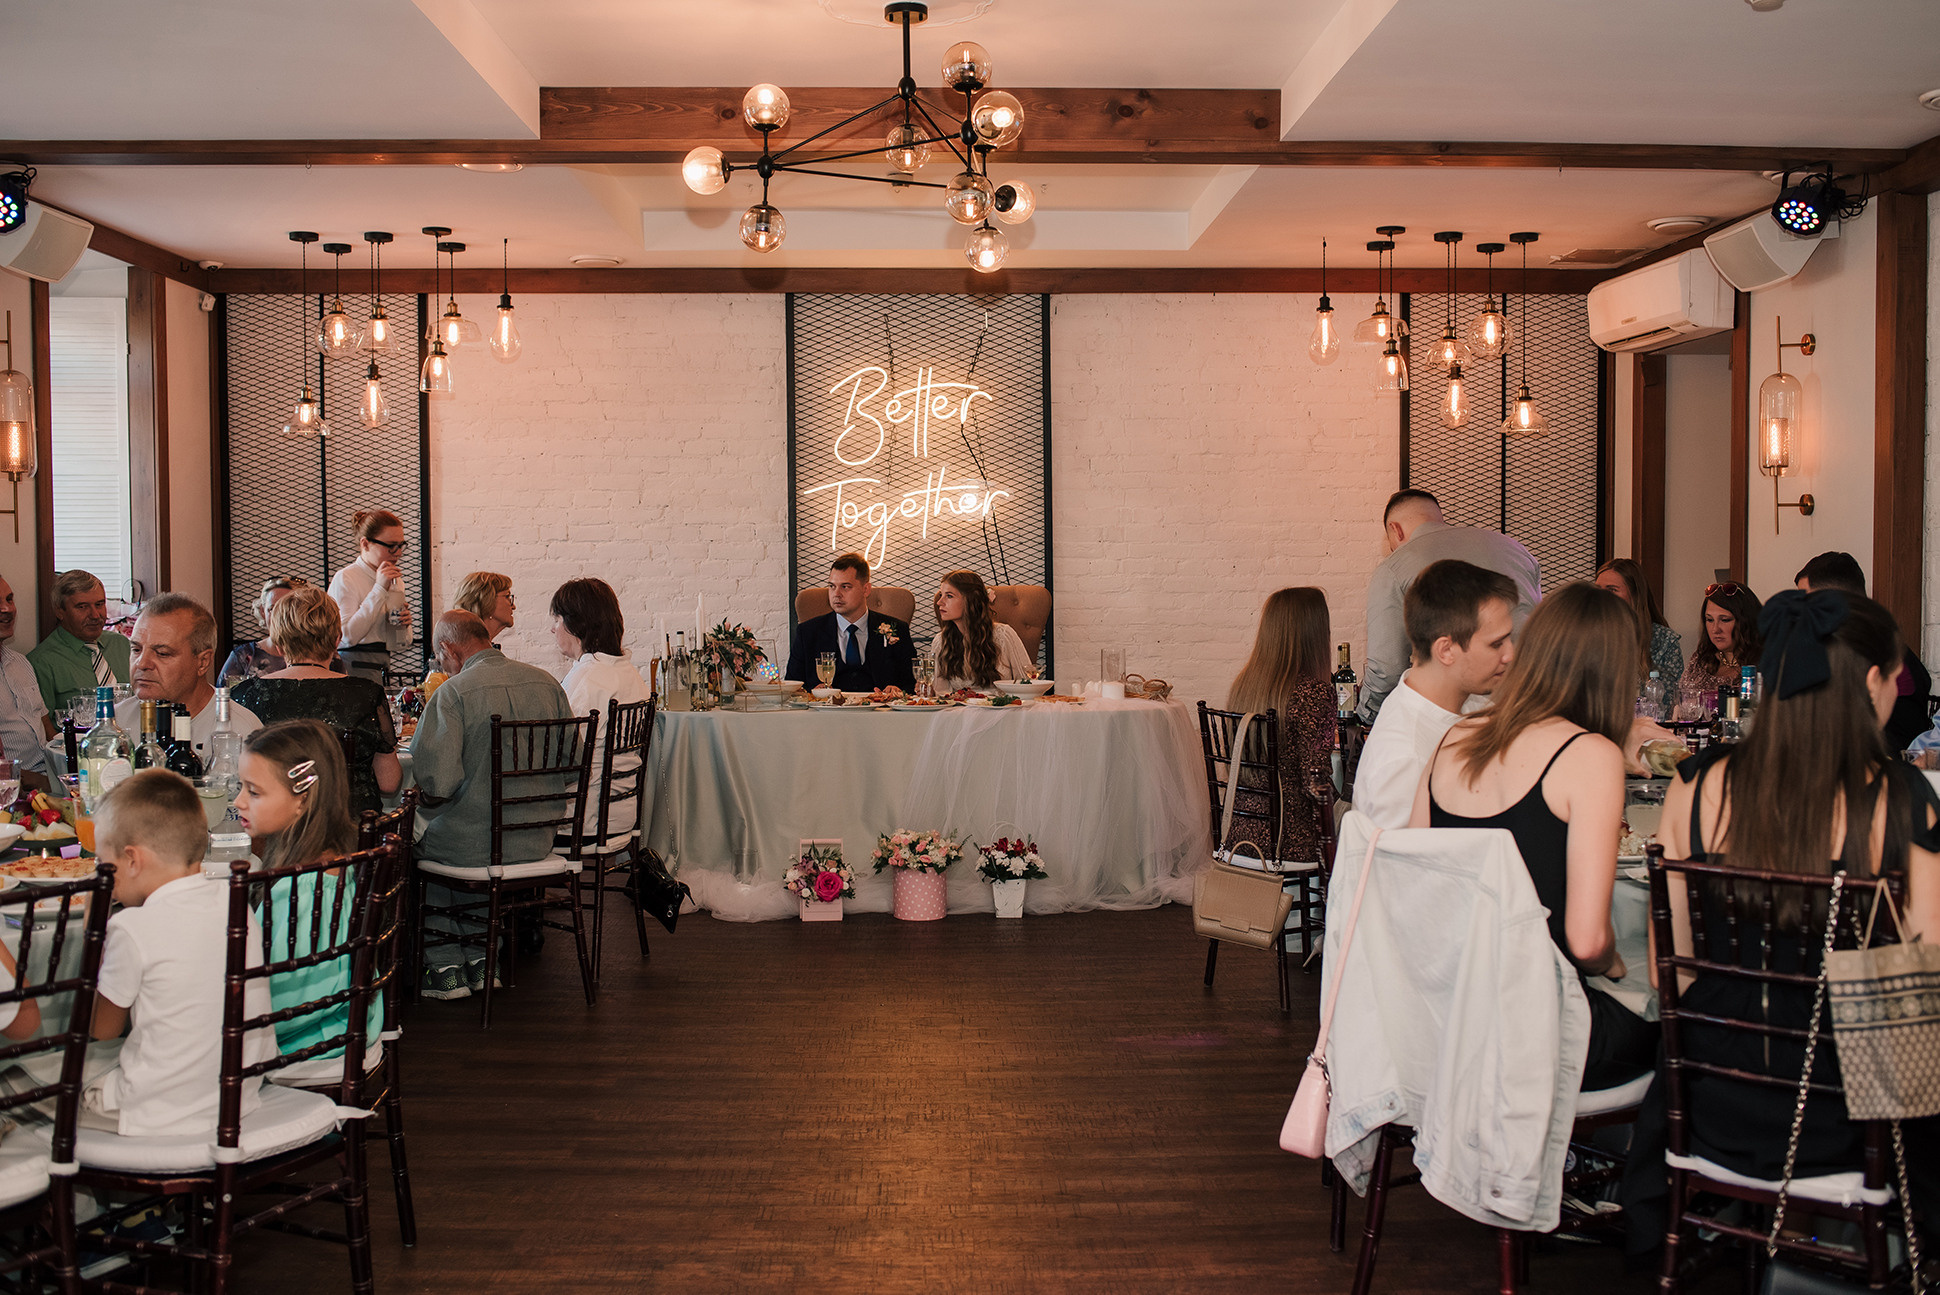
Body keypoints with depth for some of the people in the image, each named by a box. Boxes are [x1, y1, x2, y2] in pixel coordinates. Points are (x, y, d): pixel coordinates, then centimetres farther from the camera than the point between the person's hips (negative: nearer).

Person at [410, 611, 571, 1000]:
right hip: (537, 842, 6)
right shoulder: (547, 683, 2)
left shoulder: (453, 693, -17)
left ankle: (446, 967, 24)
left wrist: (427, 794, 1)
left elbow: (436, 784, -22)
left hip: (475, 844, -6)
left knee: (413, 833, 25)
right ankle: (480, 958, 33)